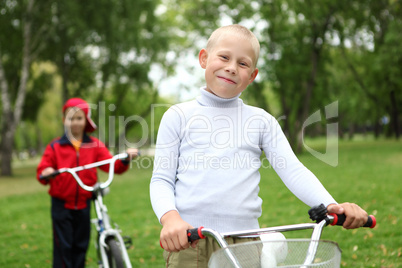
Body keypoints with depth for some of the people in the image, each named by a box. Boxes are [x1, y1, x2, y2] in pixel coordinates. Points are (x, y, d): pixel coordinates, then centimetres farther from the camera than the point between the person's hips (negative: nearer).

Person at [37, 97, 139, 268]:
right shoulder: (55, 147, -1)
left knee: (81, 245, 12)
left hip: (83, 204, 2)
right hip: (61, 204, -2)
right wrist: (45, 175, -26)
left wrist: (125, 159, -24)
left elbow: (112, 166, -6)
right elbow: (42, 171, -3)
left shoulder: (95, 146, 2)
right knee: (63, 246, 0)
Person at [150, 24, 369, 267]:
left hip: (245, 241, 2)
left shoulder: (262, 121, 11)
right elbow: (162, 179, 2)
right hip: (188, 241, -1)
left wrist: (331, 205, -15)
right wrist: (170, 218, -18)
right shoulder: (179, 116, 7)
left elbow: (293, 171, 2)